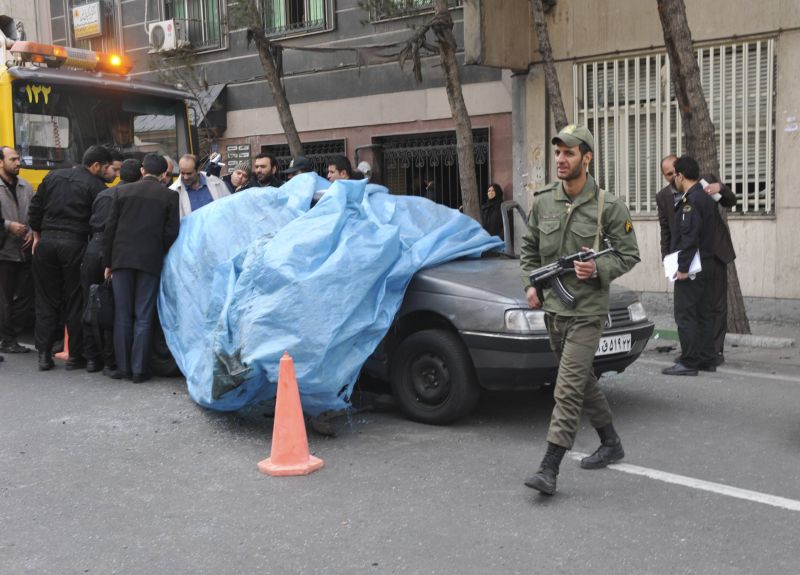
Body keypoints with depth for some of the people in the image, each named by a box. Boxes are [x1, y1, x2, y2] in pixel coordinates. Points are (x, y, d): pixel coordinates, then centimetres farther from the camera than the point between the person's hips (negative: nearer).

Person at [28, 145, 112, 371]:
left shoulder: (53, 177, 11)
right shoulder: (96, 186, -4)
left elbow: (35, 208, 13)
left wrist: (37, 236, 20)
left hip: (47, 242, 4)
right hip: (75, 244, -4)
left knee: (46, 301, 11)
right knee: (76, 302, 5)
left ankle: (44, 354, 10)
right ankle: (76, 356, 9)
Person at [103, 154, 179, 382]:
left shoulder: (122, 191, 5)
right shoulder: (170, 196, 1)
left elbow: (110, 228, 4)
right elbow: (171, 233, -4)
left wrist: (108, 262, 9)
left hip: (122, 259, 1)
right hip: (151, 261, -1)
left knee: (122, 316, 9)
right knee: (143, 317, 3)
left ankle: (123, 366, 12)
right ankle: (139, 369, 4)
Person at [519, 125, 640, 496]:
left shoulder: (608, 207, -8)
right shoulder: (543, 203, 5)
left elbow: (629, 255, -3)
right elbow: (528, 248, 16)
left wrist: (598, 269, -19)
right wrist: (530, 284, 2)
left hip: (587, 311, -6)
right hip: (552, 309, 6)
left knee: (568, 389, -11)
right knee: (583, 381, 19)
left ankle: (549, 470, -10)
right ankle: (611, 444, 37)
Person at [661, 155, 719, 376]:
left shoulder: (691, 201, -16)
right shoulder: (707, 198, 15)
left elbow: (690, 236, -21)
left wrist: (683, 267, -20)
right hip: (708, 265, 10)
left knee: (685, 316, -5)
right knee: (704, 315, 13)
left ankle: (689, 362, -2)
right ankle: (707, 359, 18)